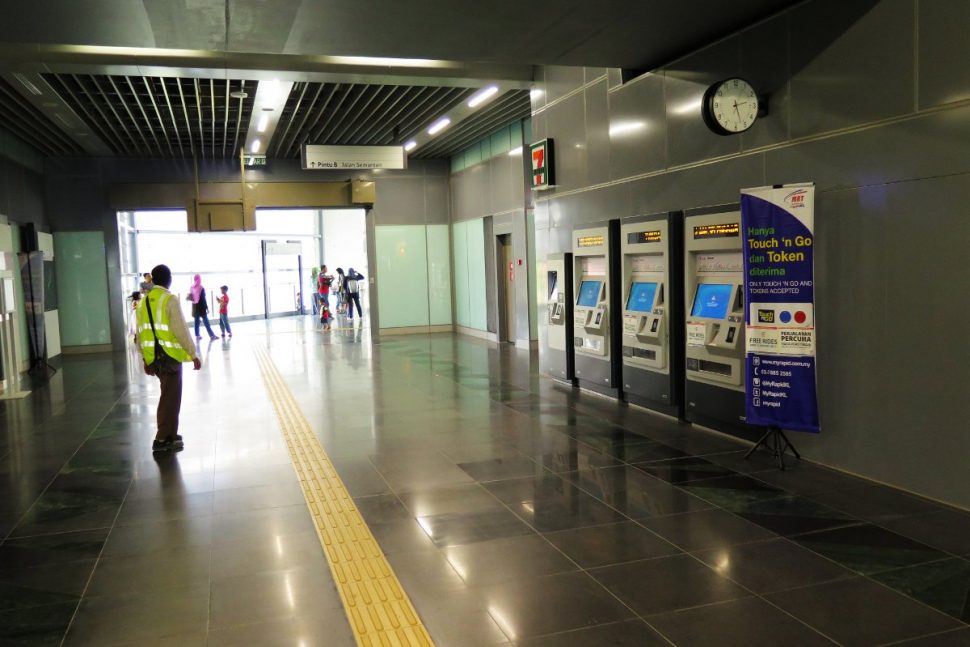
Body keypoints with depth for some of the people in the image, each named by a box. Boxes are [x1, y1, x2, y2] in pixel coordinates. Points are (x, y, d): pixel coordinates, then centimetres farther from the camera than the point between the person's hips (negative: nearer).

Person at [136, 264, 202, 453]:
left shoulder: (144, 301, 10)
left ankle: (170, 435, 25)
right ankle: (162, 440, 3)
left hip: (152, 357, 7)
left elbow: (141, 333, 12)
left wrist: (145, 359, 19)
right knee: (170, 398, 1)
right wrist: (193, 355, -11)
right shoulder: (170, 300, -11)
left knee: (168, 396, 19)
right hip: (169, 355, -7)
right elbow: (181, 330, -15)